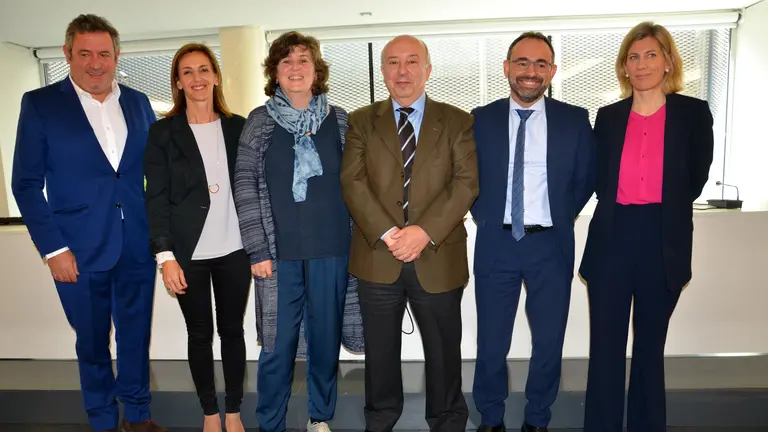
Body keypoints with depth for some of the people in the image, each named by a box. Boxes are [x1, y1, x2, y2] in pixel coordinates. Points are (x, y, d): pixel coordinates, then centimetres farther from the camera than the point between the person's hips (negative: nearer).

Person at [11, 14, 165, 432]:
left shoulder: (138, 102, 6)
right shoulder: (39, 104, -3)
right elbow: (26, 182, -5)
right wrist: (53, 248, -11)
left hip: (138, 247, 3)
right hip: (80, 252, -2)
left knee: (136, 335, 14)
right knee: (92, 342, 14)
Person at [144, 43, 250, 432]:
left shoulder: (238, 127, 4)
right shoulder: (163, 132, -1)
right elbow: (157, 199, -3)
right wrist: (166, 256, -10)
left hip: (234, 248, 1)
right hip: (188, 253, -1)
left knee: (232, 329, 10)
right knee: (199, 334, 10)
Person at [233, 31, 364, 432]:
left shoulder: (338, 119, 5)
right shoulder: (259, 121, 1)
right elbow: (245, 186, -2)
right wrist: (257, 248, -7)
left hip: (331, 248, 2)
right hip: (279, 250, -1)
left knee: (325, 337, 11)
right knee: (278, 342, 4)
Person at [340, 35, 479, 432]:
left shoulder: (458, 122, 5)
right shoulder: (361, 122, 7)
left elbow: (466, 182, -5)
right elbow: (352, 182, -3)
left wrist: (426, 231, -17)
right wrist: (387, 233, -16)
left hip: (438, 257, 0)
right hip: (377, 256, 1)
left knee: (443, 352, 12)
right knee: (380, 351, 14)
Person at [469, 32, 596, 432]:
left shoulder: (575, 119, -1)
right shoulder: (480, 119, -1)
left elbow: (587, 177, 9)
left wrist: (562, 218, 4)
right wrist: (485, 218, 3)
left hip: (551, 245, 1)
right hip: (496, 243, 0)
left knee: (549, 341, 12)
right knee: (491, 342, 9)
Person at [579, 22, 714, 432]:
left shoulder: (693, 113, 1)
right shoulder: (608, 117, 6)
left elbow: (695, 180, 4)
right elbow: (601, 182, 9)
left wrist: (661, 211, 9)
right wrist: (622, 211, 3)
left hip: (664, 242, -1)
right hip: (611, 239, 1)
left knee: (650, 345, 14)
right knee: (605, 346, 4)